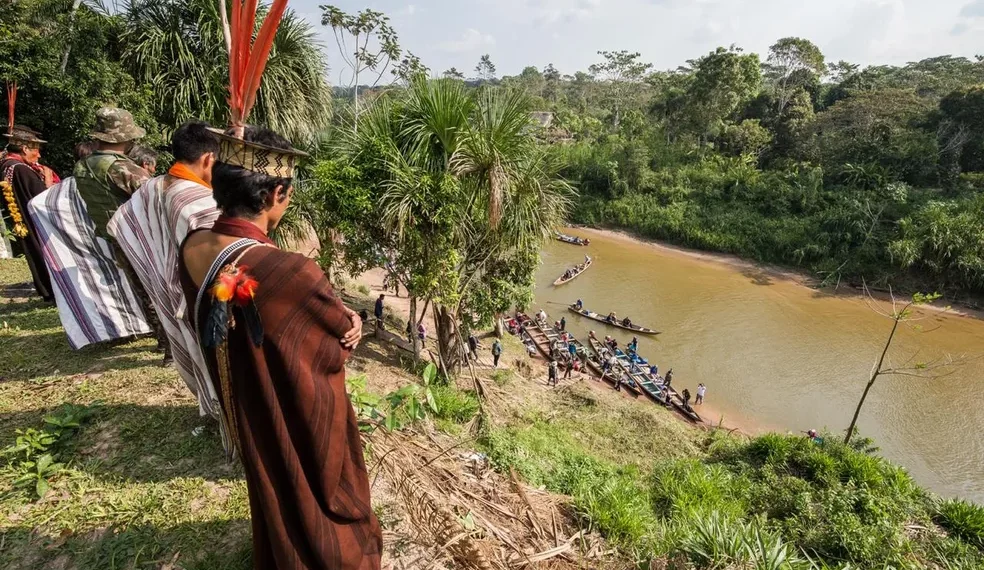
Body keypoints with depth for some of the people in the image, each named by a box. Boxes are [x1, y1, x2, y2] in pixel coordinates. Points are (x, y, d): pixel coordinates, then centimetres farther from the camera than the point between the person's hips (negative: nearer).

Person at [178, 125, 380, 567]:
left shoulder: (192, 250, -13)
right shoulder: (292, 273, -38)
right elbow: (344, 336, -20)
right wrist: (349, 322, 3)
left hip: (248, 411, 7)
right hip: (304, 418, -7)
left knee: (271, 488, 33)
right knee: (319, 494, 22)